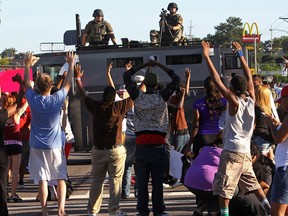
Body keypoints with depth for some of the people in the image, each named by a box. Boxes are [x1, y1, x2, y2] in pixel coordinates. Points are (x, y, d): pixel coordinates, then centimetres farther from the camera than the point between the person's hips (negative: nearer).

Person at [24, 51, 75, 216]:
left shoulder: (33, 100, -8)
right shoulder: (56, 100, -11)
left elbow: (27, 84, 11)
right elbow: (68, 84, 3)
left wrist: (27, 65, 22)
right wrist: (71, 64, 14)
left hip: (38, 147, 1)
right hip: (55, 146, -1)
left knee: (42, 180, 2)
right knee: (61, 178, 7)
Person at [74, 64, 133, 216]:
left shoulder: (95, 107, -2)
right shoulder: (119, 107, -10)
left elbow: (83, 95, 14)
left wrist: (78, 78, 27)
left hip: (98, 150, 3)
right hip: (116, 150, -3)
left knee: (96, 181, 10)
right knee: (115, 181, 2)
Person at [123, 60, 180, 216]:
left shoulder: (137, 97, -1)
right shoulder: (162, 97, -4)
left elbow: (126, 76, 11)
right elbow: (176, 80, 7)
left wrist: (144, 65, 12)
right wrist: (159, 65, 9)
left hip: (141, 145, 1)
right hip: (158, 145, -1)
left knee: (142, 181, 4)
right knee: (157, 181, 3)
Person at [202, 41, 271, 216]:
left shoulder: (234, 102, -13)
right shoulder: (251, 101, 3)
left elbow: (217, 81, -16)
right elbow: (249, 78, 15)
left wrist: (207, 57, -15)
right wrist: (241, 55, 22)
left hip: (232, 151, -7)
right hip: (246, 152, 7)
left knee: (223, 187, -4)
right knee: (252, 183, 20)